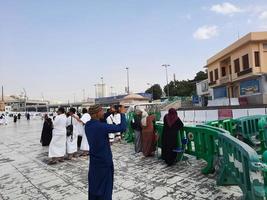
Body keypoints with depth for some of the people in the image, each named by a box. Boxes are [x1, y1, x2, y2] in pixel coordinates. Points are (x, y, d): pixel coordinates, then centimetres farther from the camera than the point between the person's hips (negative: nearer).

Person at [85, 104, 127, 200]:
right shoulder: (101, 127, -28)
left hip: (94, 160, 7)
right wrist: (122, 114, -12)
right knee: (105, 186, 10)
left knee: (93, 184, 22)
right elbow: (122, 128, -25)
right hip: (104, 161, -7)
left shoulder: (87, 125, -5)